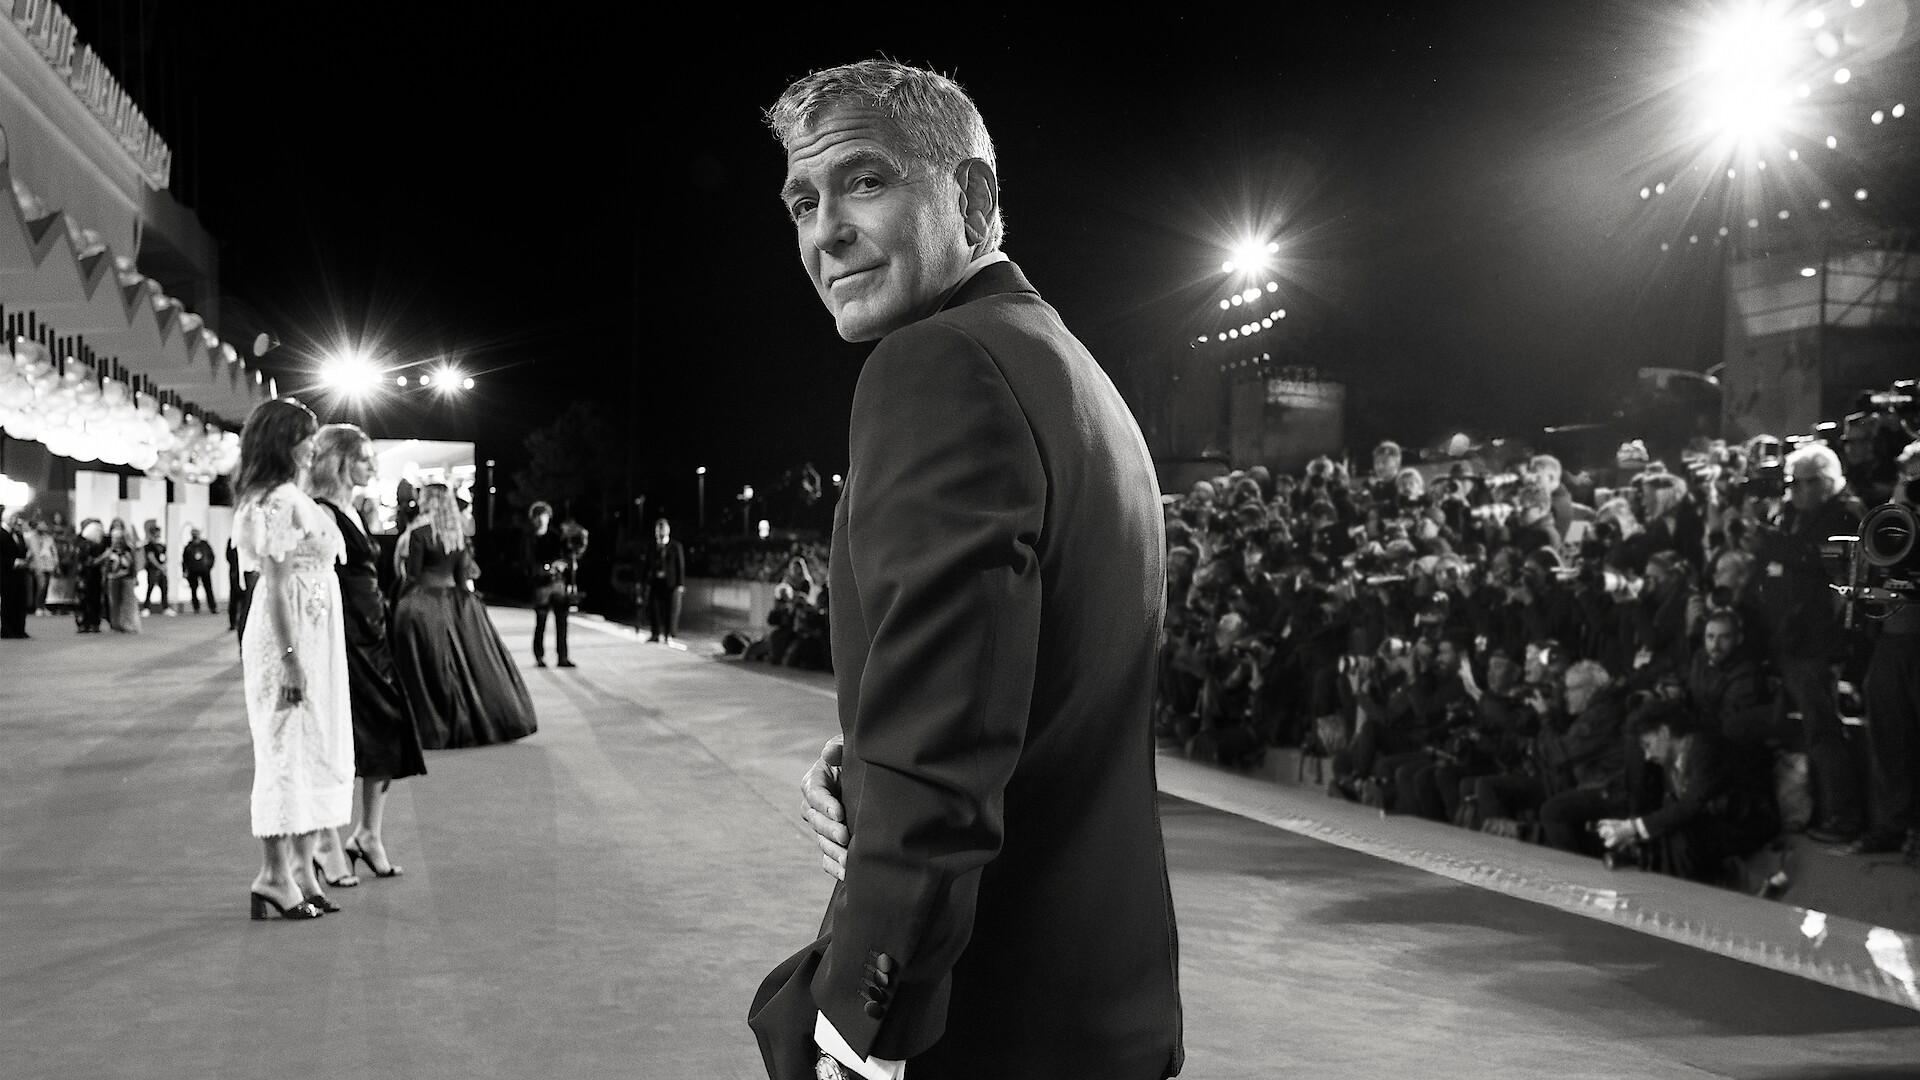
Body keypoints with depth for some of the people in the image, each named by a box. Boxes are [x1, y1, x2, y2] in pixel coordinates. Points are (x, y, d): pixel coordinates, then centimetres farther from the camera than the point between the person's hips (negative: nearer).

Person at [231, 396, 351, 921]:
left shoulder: (291, 498, 15)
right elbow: (277, 583, -19)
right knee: (289, 749, -4)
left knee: (314, 750, 12)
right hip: (292, 636, -10)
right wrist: (290, 658, -22)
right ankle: (276, 876, 2)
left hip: (313, 637, 10)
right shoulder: (279, 499, -15)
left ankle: (301, 869, 18)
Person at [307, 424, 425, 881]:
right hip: (342, 637, -9)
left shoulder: (355, 512, 16)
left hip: (372, 636, 9)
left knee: (389, 734, 9)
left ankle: (369, 835, 19)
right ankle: (327, 844, 8)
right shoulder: (322, 513, -12)